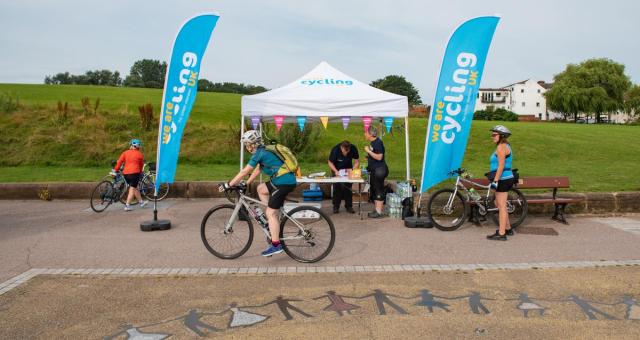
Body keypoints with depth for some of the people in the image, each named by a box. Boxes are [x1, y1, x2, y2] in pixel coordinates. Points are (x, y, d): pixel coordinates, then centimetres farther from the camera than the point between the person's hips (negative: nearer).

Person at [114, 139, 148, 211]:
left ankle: (141, 202, 29)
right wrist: (140, 172, 31)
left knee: (135, 187, 17)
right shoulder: (140, 154, 5)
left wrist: (115, 170, 10)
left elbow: (119, 162, 2)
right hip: (134, 173, -4)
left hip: (125, 173, 4)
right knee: (132, 189, 1)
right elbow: (141, 165, 15)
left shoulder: (125, 153, 9)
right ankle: (127, 206, -4)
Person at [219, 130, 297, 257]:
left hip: (284, 183, -9)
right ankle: (273, 220, 21)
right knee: (261, 188, 24)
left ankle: (276, 245, -3)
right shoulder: (264, 151, 18)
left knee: (271, 213, -5)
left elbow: (244, 172, -9)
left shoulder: (259, 153, -10)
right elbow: (257, 170, 23)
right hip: (285, 180, 9)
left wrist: (228, 185, -4)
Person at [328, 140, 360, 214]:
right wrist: (335, 171, -32)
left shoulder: (353, 149, -24)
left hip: (348, 169, 2)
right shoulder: (335, 150, -29)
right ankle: (336, 207, 3)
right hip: (337, 169, -1)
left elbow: (357, 162, -13)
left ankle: (349, 206, 6)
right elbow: (330, 162, -17)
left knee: (348, 187, -3)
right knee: (337, 187, -7)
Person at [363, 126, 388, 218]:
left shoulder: (378, 143, -17)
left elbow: (379, 157, -24)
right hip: (374, 170, 10)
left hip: (379, 170, -10)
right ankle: (376, 210, 23)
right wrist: (368, 157, 10)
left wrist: (368, 151, -19)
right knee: (374, 190, 14)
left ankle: (379, 212, 2)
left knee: (379, 190, -4)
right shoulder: (373, 142, 12)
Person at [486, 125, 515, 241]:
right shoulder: (506, 146, 17)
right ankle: (508, 229, 28)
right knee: (499, 204, 19)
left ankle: (501, 234, 1)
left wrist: (495, 180, -22)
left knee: (501, 206, -5)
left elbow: (501, 165, -21)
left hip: (503, 179, -10)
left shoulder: (501, 147, -14)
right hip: (507, 178, 10)